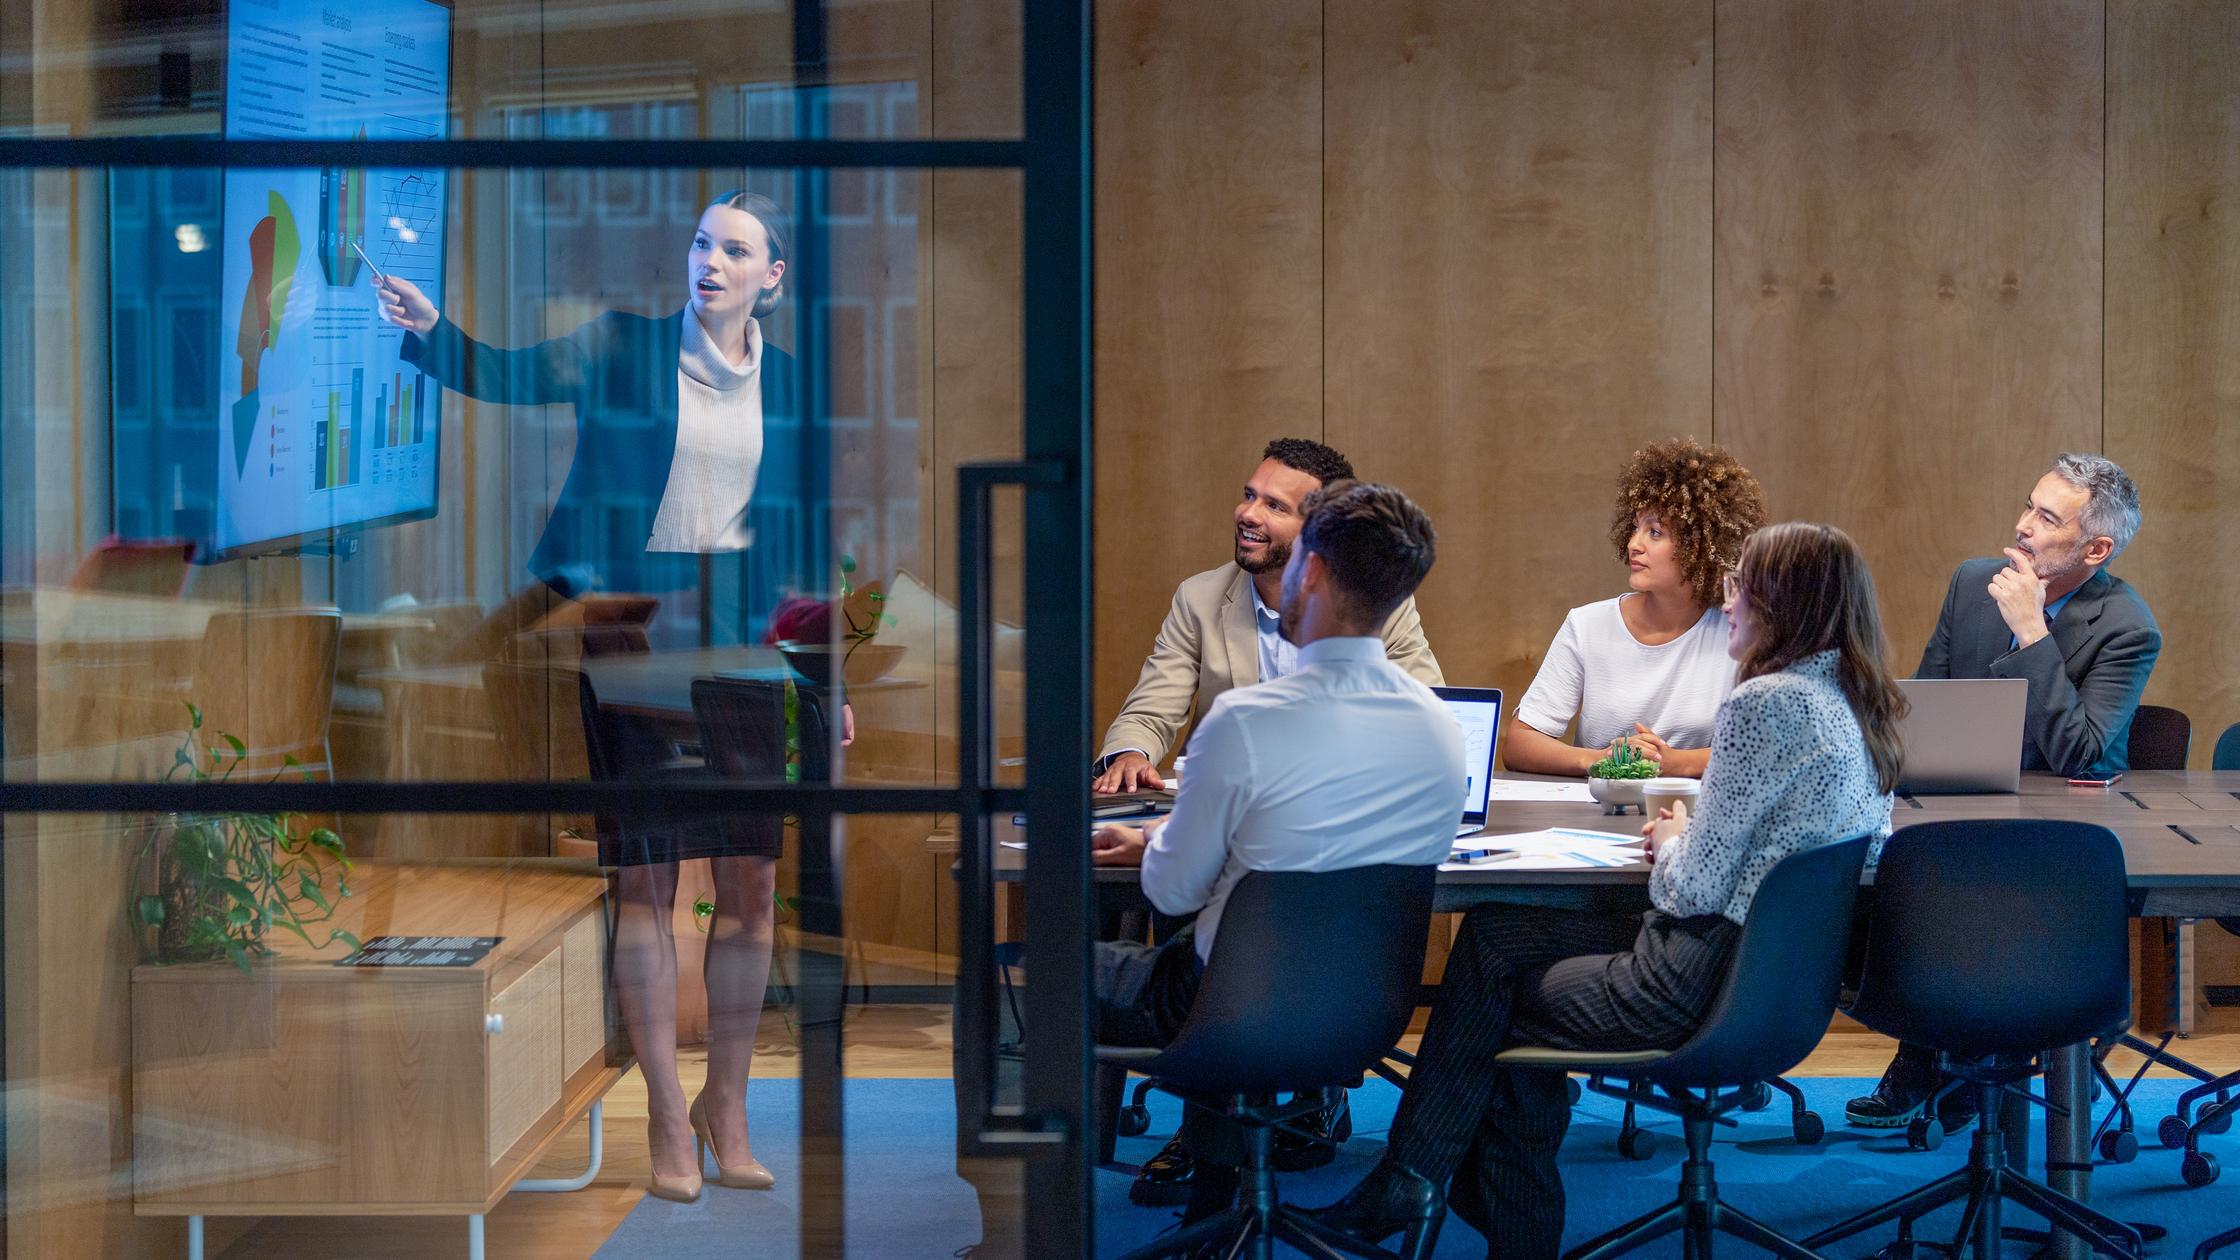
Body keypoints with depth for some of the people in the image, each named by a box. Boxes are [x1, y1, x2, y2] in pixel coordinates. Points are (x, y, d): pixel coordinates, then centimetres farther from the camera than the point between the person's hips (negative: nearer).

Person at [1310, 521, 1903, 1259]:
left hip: (1700, 986, -9)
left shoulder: (1767, 704, -20)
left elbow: (1698, 888, -19)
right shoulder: (1857, 707, 8)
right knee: (1495, 931, 15)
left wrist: (1671, 844, 1)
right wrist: (1688, 840, 9)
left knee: (1498, 992, 11)